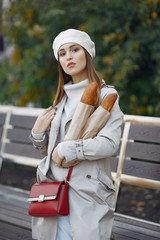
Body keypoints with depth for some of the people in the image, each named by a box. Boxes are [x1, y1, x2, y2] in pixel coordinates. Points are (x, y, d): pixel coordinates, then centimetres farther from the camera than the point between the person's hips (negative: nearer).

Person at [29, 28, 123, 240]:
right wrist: (37, 133, 0)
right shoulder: (62, 97, 16)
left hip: (87, 190, -5)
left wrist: (65, 150, -13)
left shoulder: (105, 94, -2)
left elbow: (109, 144, -17)